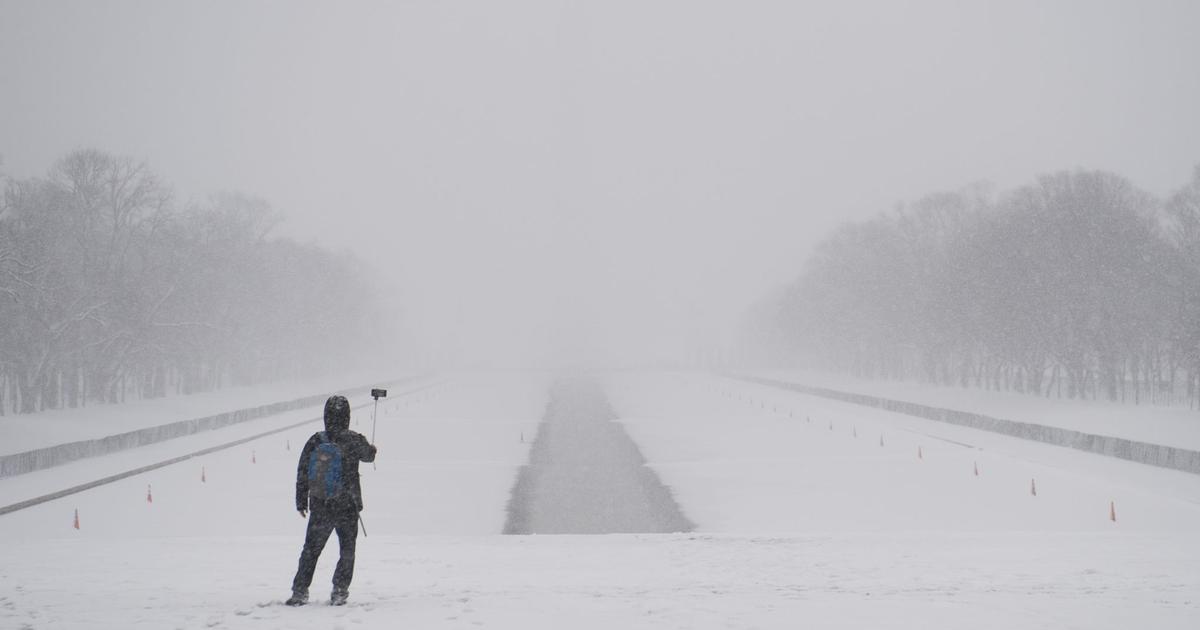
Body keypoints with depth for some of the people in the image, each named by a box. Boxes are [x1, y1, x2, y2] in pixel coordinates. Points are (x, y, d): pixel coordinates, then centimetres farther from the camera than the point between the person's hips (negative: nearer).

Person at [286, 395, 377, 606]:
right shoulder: (354, 441, -12)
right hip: (347, 507, -2)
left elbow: (302, 473, 1)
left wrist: (301, 503, 12)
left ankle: (300, 591, 10)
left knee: (310, 550, 13)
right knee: (347, 550, 15)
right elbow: (368, 455, 11)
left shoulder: (315, 441, -6)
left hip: (319, 508, 2)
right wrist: (372, 449, 36)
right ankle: (340, 591, 10)